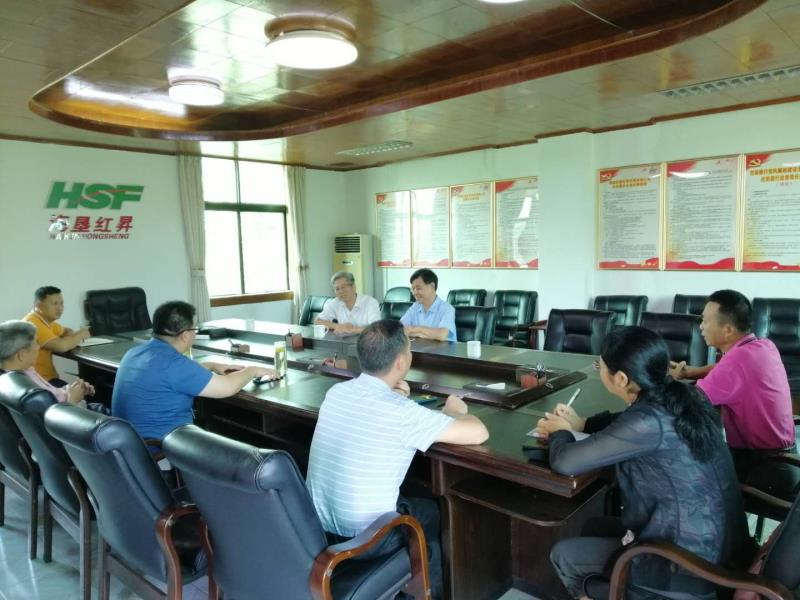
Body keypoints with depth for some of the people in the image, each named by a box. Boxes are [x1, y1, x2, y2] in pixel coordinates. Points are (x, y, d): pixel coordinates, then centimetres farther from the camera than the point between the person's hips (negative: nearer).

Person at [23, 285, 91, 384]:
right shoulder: (33, 323, -19)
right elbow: (61, 346, -28)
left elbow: (67, 331, 24)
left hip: (48, 376, 9)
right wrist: (80, 334, -9)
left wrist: (75, 336, -1)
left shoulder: (46, 320, 8)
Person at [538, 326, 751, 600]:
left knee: (564, 554, 7)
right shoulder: (679, 397, -5)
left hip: (693, 569, -8)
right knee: (594, 527, 23)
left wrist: (560, 433, -1)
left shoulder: (650, 421, -28)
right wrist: (580, 423, 13)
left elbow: (565, 462, -22)